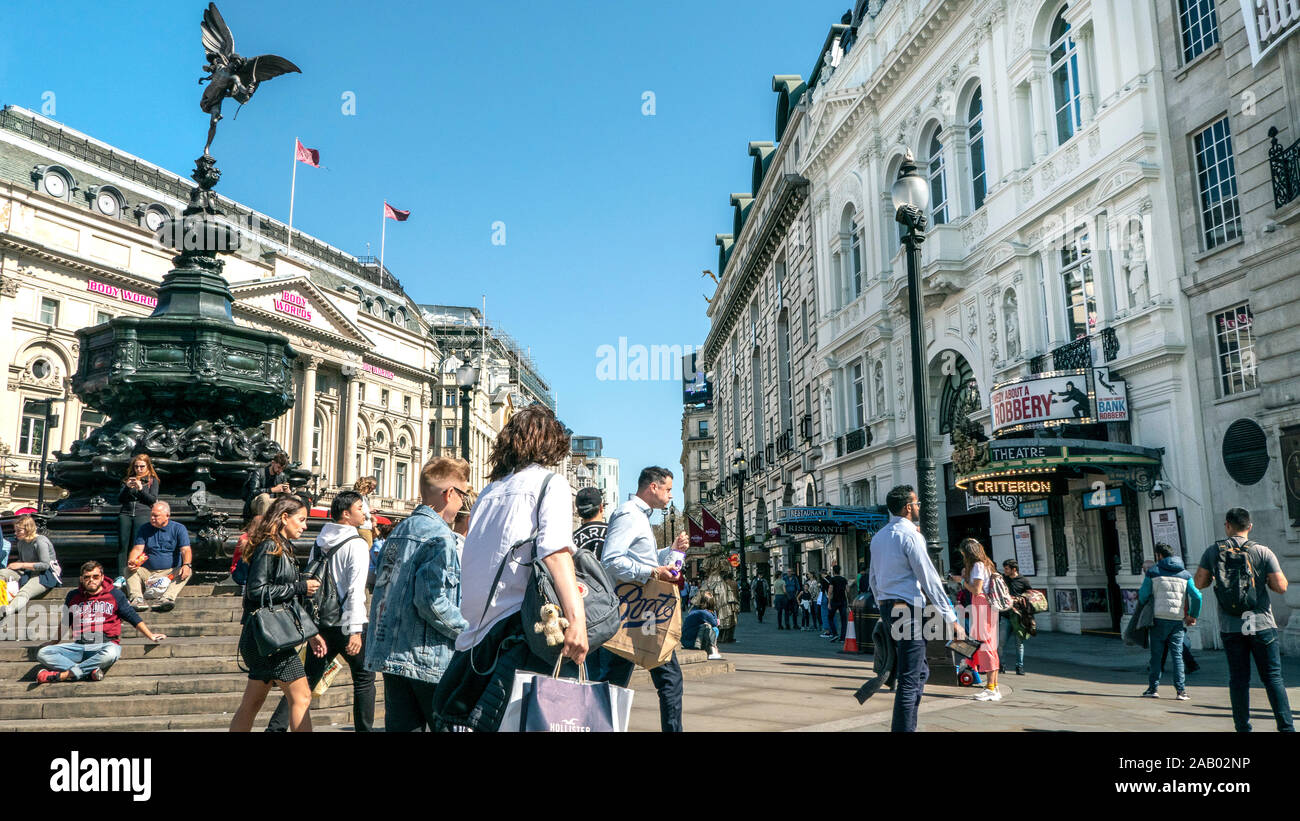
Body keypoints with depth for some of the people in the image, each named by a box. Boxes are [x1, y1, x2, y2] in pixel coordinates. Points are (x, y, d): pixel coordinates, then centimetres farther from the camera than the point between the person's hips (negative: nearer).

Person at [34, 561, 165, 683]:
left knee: (110, 653, -39)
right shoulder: (73, 596, 14)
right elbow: (65, 623, 29)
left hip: (105, 643, -3)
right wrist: (57, 642, 33)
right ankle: (90, 671, -34)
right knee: (43, 653, -20)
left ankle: (64, 674, -28)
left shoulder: (115, 594, 9)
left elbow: (133, 617, 13)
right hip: (78, 645, 4)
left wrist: (150, 635, 9)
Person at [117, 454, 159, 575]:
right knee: (123, 545, -7)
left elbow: (153, 499, 2)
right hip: (125, 513, 3)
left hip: (143, 514, -3)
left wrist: (141, 488, -9)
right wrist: (127, 487, -4)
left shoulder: (152, 480, 13)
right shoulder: (128, 479, 20)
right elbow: (120, 499, 13)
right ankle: (121, 576, -7)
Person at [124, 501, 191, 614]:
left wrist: (186, 565, -30)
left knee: (188, 572, -31)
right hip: (147, 573, 3)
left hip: (171, 572, -3)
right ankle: (137, 599, -40)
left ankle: (167, 598, -51)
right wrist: (131, 561, -22)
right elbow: (138, 549, 1)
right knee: (129, 570, -22)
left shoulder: (179, 528, 2)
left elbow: (185, 550, -10)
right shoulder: (144, 529, 11)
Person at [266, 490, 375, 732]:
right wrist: (355, 630, -19)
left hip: (321, 622, 6)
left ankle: (275, 727, 6)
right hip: (346, 623, -6)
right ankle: (364, 729, 10)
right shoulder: (356, 545, -11)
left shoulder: (319, 544, 11)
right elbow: (355, 590, -18)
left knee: (307, 679, 11)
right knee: (364, 678, 8)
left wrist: (312, 630, 13)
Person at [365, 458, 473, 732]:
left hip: (390, 654, 8)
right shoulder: (438, 534, -14)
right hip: (428, 658, -8)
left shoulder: (399, 530, 13)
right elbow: (433, 601, -22)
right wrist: (469, 633, -10)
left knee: (401, 726, 10)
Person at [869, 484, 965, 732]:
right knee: (910, 679, -5)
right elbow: (929, 579, -14)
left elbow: (873, 579, 19)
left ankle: (906, 726, 19)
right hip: (909, 609, -9)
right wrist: (951, 619, -11)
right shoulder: (910, 535, -12)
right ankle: (902, 728, -5)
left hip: (886, 607, 9)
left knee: (921, 671, 17)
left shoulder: (879, 536, 14)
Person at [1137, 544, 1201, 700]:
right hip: (1179, 621, 2)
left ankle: (1153, 688, 6)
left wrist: (1140, 606, 20)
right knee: (1177, 655, 6)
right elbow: (1197, 596, -1)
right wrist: (1193, 616, 10)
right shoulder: (1185, 574, 8)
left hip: (1160, 618, -2)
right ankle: (1181, 690, 0)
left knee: (1156, 654, 4)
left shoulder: (1153, 572, 0)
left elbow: (1143, 595, -1)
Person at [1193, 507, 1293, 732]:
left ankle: (1243, 728, 7)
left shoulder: (1213, 551, 0)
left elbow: (1199, 583, 1)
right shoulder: (1263, 552, -4)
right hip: (1261, 623, -1)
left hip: (1230, 627, 1)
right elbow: (1281, 587, -7)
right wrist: (1264, 577, 13)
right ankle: (1286, 727, 3)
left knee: (1238, 680, 6)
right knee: (1273, 677, 6)